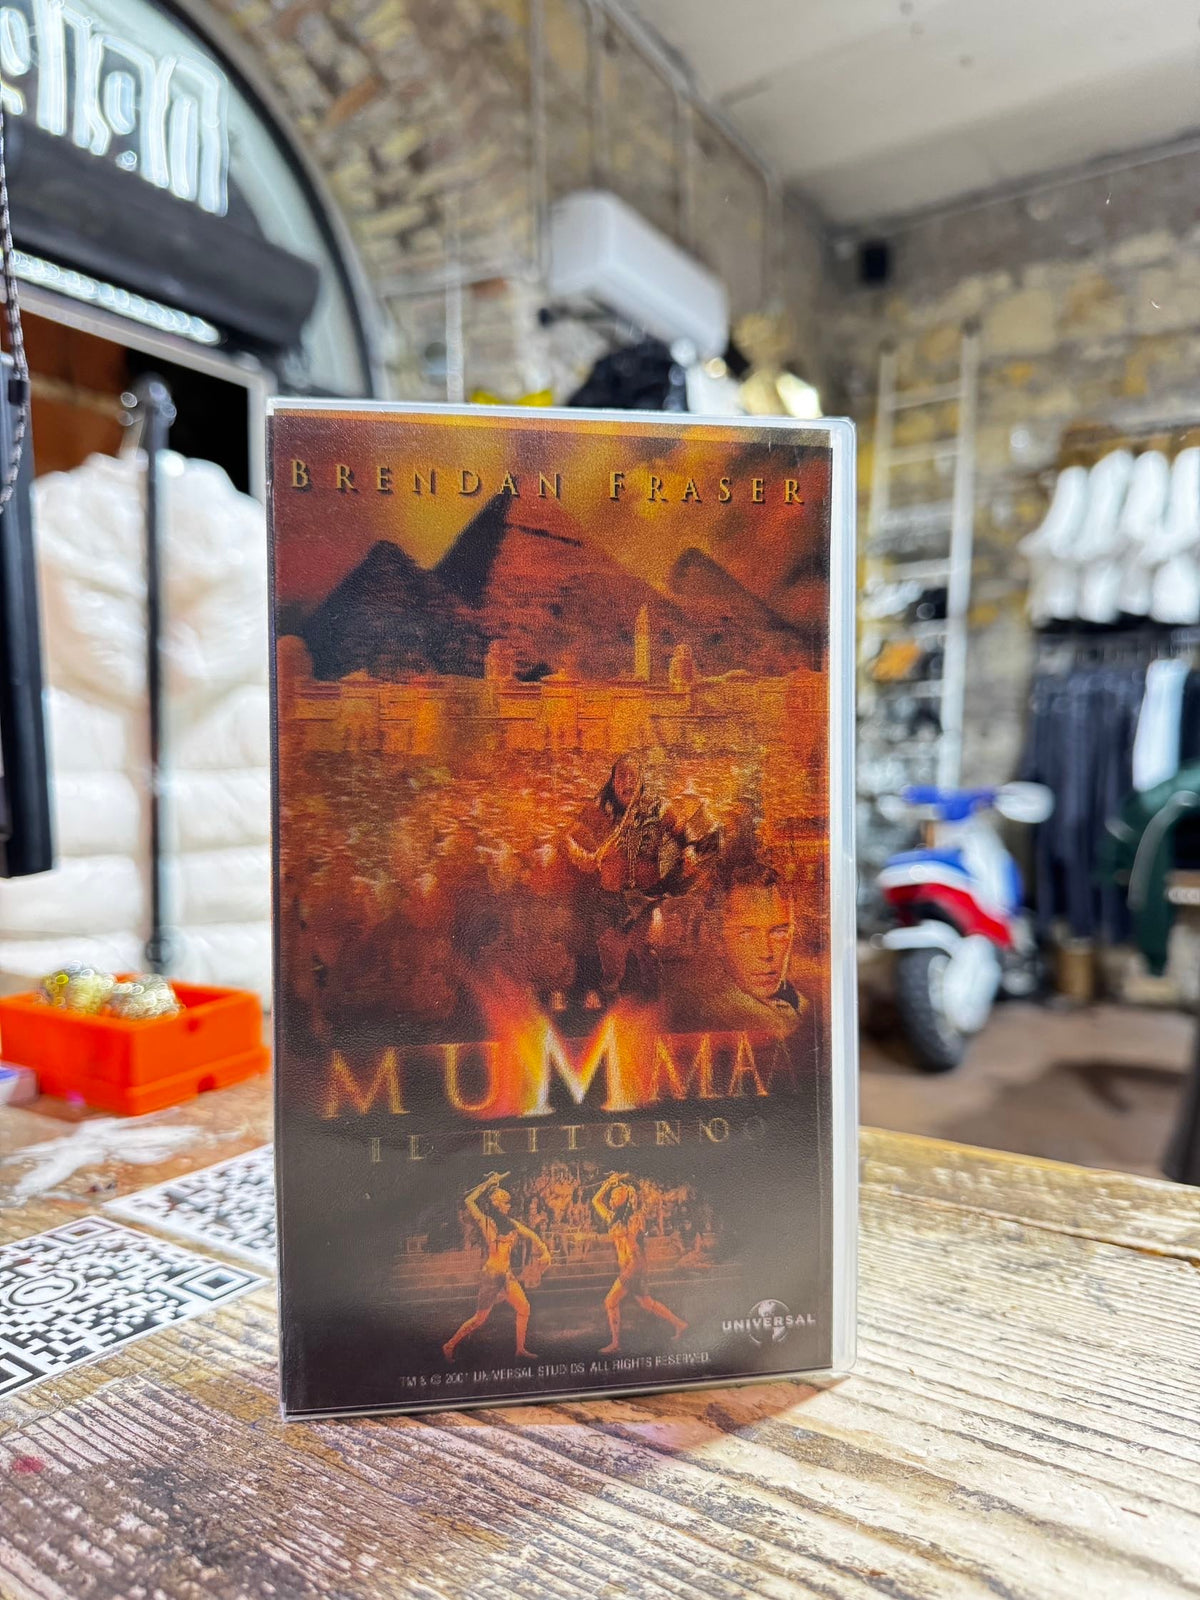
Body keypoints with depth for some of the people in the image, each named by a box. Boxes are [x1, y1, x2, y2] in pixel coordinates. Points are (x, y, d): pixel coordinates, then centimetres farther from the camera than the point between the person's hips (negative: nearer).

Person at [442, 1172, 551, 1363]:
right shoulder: (485, 1222, -9)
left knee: (524, 1308, 2)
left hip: (507, 1274, 7)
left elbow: (531, 1235, 16)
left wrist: (543, 1252, 1)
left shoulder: (511, 1223, 8)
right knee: (480, 1318, -2)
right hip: (492, 1274, -6)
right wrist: (488, 1184, -14)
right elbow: (469, 1202, -20)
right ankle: (450, 1345, 14)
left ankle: (520, 1349, 15)